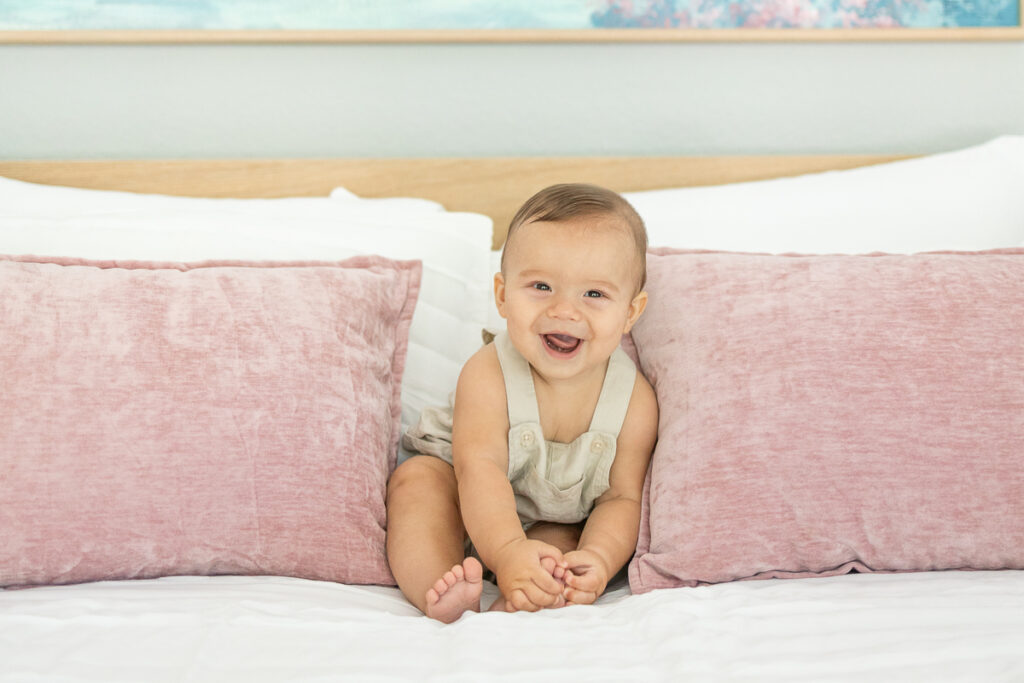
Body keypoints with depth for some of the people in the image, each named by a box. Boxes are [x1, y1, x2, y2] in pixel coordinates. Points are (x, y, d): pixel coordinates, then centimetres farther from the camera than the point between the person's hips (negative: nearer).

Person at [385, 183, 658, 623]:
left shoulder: (635, 401, -22)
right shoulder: (487, 375, -28)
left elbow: (623, 497, -20)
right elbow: (481, 466, -37)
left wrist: (598, 561, -41)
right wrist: (508, 550, -54)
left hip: (559, 521, 3)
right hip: (471, 510, -2)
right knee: (417, 481, -27)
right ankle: (441, 592, -46)